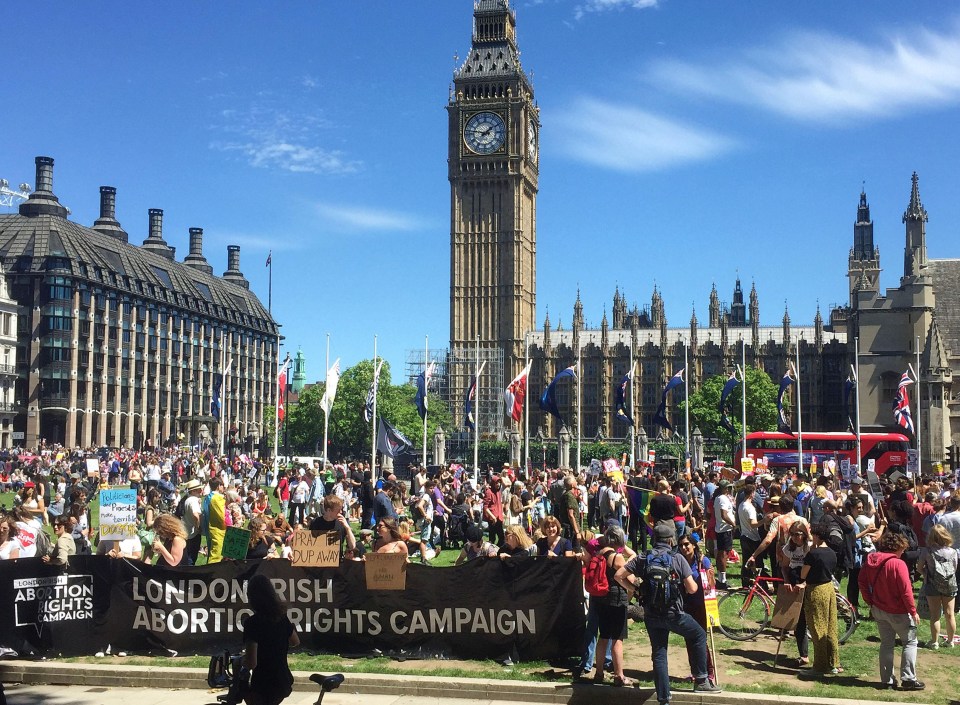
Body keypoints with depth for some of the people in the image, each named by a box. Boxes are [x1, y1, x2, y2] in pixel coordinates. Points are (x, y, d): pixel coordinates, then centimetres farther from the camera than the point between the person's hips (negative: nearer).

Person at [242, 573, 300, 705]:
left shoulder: (252, 622, -19)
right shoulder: (282, 617, 2)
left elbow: (251, 663, -23)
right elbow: (295, 642, 20)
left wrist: (241, 660, -2)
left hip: (264, 687, -7)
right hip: (284, 682, 7)